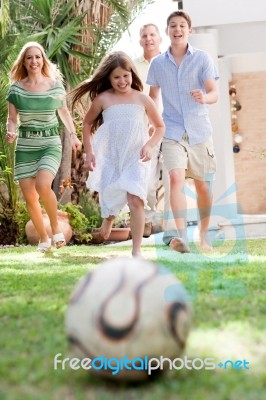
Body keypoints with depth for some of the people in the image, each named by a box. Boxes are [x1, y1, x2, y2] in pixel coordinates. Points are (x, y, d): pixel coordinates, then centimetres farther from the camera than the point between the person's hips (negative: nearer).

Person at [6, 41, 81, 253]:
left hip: (50, 143, -2)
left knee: (43, 185, -26)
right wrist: (11, 132, -16)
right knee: (29, 197, 1)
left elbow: (64, 111, 15)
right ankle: (43, 238, 21)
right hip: (25, 146, 2)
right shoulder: (16, 88, 0)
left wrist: (73, 135, 7)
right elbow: (12, 118, 5)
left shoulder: (55, 85, 0)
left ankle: (56, 224, 1)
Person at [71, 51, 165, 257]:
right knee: (110, 200, 9)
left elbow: (160, 126, 10)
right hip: (110, 158, 1)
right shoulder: (103, 99, -1)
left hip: (135, 158, -1)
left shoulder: (143, 99, 1)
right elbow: (87, 123, 12)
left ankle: (136, 250, -13)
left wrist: (149, 145, -7)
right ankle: (109, 217, 48)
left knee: (135, 200, -19)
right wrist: (89, 152, 3)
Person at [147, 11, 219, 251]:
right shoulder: (157, 63, 5)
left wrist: (204, 98, -31)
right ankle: (182, 237, -26)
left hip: (200, 131, 0)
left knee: (203, 186, 7)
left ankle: (204, 235, 26)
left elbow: (214, 93, -9)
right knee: (176, 178, -21)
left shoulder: (202, 58, -1)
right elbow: (152, 97, 16)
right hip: (172, 132, 0)